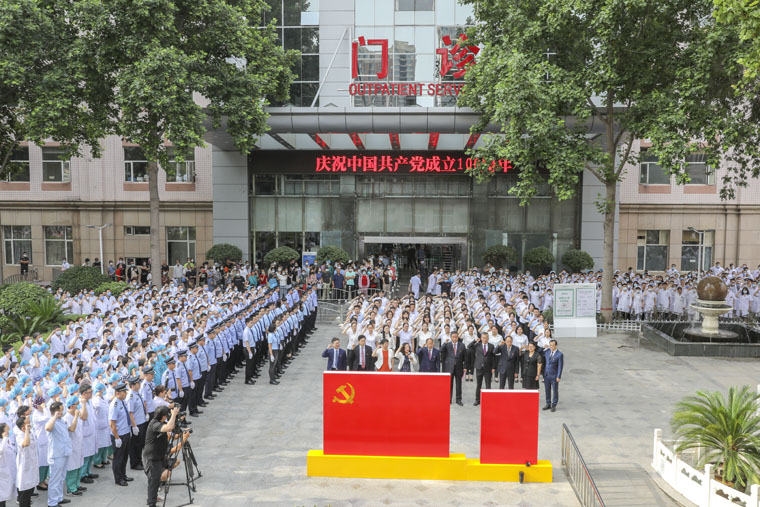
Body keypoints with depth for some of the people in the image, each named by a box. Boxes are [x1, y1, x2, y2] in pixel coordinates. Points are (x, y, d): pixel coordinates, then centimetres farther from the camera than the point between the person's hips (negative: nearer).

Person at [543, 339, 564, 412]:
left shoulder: (559, 354, -10)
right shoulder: (546, 352, 3)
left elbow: (560, 367, -11)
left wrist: (558, 377, -13)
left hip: (554, 376, -4)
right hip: (546, 375, 4)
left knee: (555, 391, 5)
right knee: (547, 390, 11)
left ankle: (554, 405, 16)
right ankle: (548, 404, 23)